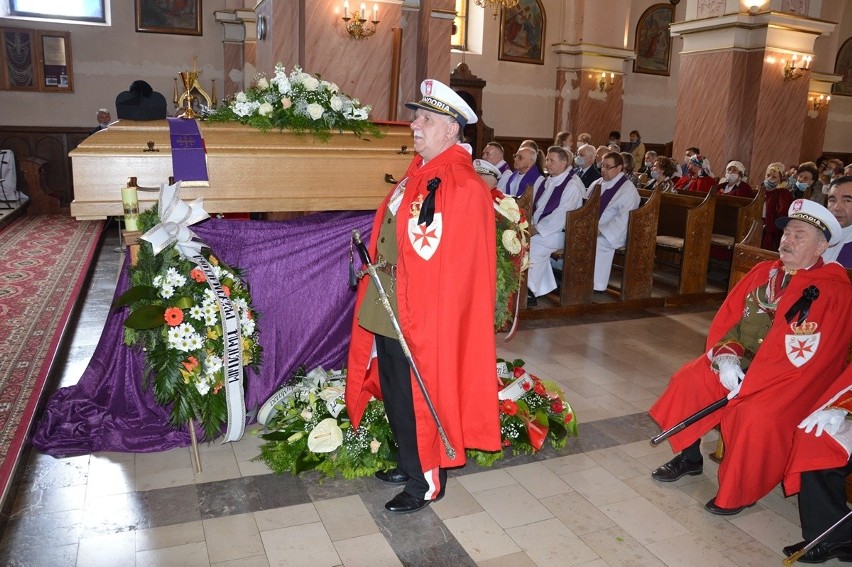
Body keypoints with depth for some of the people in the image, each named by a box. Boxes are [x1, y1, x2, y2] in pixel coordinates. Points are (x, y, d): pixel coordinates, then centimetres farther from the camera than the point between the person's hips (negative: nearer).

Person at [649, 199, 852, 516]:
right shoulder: (763, 272, 8)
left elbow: (804, 357, -20)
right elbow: (726, 318, 7)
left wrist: (748, 381, -21)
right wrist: (726, 356, -12)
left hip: (790, 380, -6)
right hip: (739, 361, 7)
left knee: (756, 416, -30)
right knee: (688, 380, -8)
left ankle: (739, 493, -6)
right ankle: (689, 457, 11)